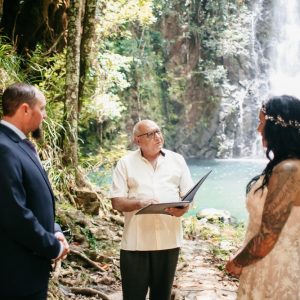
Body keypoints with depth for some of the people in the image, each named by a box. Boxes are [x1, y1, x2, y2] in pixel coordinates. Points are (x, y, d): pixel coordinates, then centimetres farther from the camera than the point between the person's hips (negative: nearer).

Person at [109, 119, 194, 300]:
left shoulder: (177, 160, 8)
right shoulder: (126, 163, 2)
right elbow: (117, 202, -1)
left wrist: (183, 208, -14)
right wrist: (139, 203, -21)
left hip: (169, 239, 2)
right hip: (135, 241, -2)